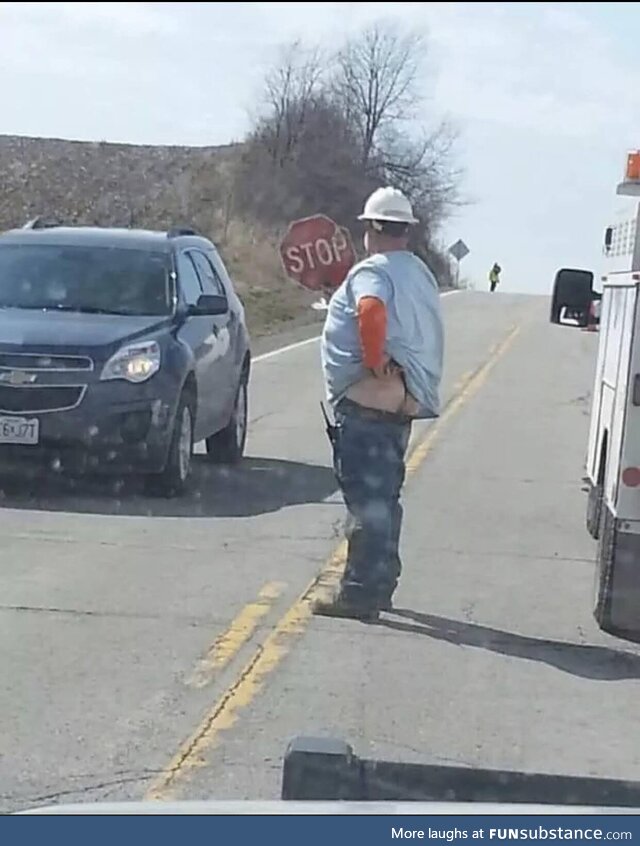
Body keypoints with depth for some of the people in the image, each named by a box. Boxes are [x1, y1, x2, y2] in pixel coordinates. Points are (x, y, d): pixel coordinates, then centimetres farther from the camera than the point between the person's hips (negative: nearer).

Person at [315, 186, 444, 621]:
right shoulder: (419, 273, 17)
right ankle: (380, 586, 25)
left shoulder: (373, 271, -11)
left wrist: (374, 361, -24)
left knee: (366, 498, -8)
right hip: (404, 400, 9)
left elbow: (371, 310, -33)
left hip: (367, 400, -9)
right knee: (382, 497, 17)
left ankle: (361, 592, -7)